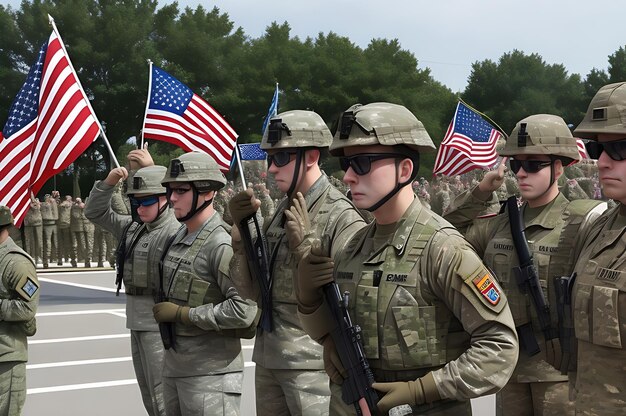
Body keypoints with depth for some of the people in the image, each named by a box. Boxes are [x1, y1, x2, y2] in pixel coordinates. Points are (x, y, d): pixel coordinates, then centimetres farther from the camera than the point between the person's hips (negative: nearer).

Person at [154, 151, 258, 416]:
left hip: (211, 372, -9)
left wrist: (182, 313, -20)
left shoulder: (222, 245, -18)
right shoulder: (180, 237, 8)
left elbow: (244, 310, -26)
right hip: (173, 365, 9)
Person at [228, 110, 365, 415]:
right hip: (268, 358, 7)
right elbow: (252, 290, 9)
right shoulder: (280, 211, 10)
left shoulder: (342, 217, -12)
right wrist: (243, 230, -3)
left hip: (312, 362, -7)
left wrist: (304, 245, -24)